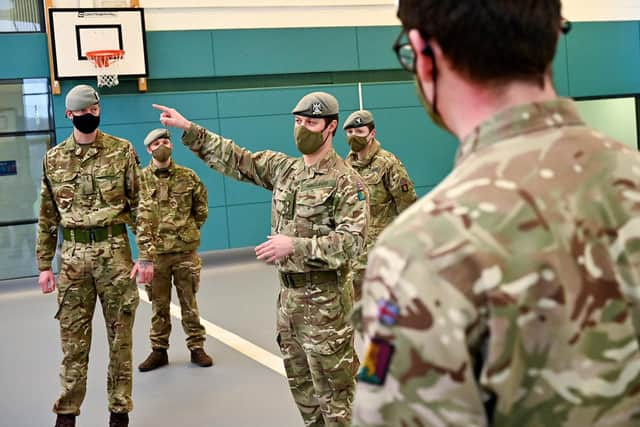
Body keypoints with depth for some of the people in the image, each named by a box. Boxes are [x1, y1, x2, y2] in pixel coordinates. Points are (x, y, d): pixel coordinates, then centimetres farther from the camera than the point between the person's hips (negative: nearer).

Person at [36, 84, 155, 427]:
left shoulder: (122, 151, 1)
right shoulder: (53, 159, 7)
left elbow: (141, 204, -2)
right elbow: (47, 216, 12)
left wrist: (146, 254, -7)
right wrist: (44, 264, 9)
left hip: (115, 251, -1)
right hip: (72, 256, 2)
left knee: (120, 335, 6)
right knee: (73, 338, 7)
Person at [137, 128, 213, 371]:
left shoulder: (188, 176, 2)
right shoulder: (140, 179, -2)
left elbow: (201, 208, 11)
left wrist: (189, 231, 8)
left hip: (185, 250, 0)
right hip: (155, 252, 0)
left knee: (189, 303, 9)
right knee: (159, 305, 10)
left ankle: (196, 347, 19)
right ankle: (159, 350, 21)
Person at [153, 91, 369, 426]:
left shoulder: (346, 182, -13)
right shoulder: (283, 168, 7)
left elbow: (352, 241, -20)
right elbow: (236, 161, 10)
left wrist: (295, 245, -27)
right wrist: (189, 130, 4)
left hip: (324, 299, -7)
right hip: (288, 293, 7)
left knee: (334, 390, 2)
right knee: (301, 385, 18)